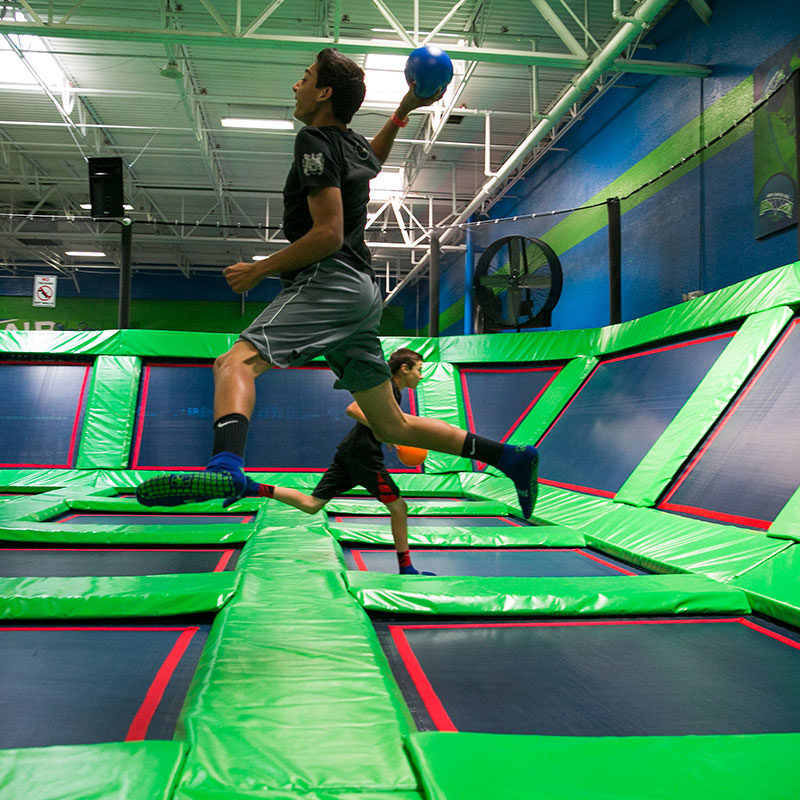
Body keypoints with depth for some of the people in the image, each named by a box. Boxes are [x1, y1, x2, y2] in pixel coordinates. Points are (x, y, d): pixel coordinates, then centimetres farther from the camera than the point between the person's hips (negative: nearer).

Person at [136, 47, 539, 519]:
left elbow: (329, 234, -15)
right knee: (392, 426, 13)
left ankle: (227, 467, -53)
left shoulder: (315, 140, -4)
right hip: (361, 290, 9)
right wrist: (402, 113, 37)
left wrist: (259, 270, -8)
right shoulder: (354, 145, 21)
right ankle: (510, 458, 17)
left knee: (235, 363, -26)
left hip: (331, 281, -9)